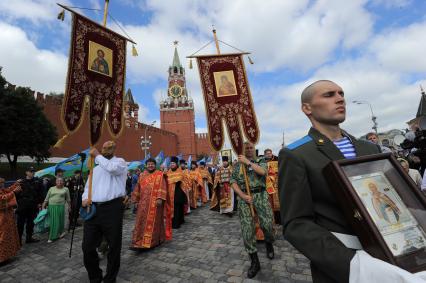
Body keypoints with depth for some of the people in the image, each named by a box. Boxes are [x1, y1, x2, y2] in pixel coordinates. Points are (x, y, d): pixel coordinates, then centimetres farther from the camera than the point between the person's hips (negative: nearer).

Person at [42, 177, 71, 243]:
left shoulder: (65, 189, 2)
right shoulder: (51, 189, 6)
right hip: (51, 207, 2)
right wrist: (43, 207, 3)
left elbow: (68, 199, 8)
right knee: (52, 222, 3)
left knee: (59, 221, 5)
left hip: (60, 207, -1)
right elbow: (46, 199, 8)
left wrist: (69, 207, 9)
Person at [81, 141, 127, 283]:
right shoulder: (96, 168, 23)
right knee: (87, 247, 9)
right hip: (93, 209, 6)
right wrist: (85, 198, 1)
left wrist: (97, 155, -7)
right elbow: (88, 186, 22)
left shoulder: (120, 161, 2)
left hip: (112, 208, -6)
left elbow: (112, 168, -21)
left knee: (114, 247, 5)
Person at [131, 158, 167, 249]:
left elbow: (162, 187, -10)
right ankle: (140, 241, 20)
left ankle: (154, 240, 18)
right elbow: (138, 188, 17)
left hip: (155, 202, -4)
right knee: (141, 222, 8)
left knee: (153, 222, 3)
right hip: (143, 203, 5)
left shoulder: (160, 175, -3)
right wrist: (135, 199, 15)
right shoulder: (142, 175, 13)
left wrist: (160, 198, -20)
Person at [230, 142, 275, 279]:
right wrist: (243, 196, -10)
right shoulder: (237, 165, 10)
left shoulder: (260, 161, 9)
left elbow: (262, 171, -14)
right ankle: (254, 262, 16)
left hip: (260, 195, 0)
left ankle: (269, 244, 31)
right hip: (244, 197, 1)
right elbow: (233, 182, 3)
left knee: (267, 224, -7)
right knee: (247, 229, -1)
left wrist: (247, 161, -15)